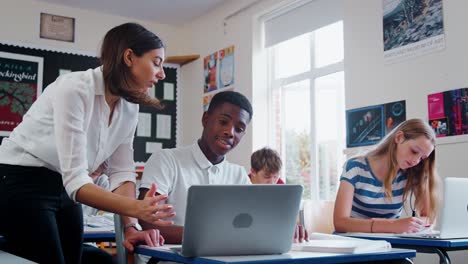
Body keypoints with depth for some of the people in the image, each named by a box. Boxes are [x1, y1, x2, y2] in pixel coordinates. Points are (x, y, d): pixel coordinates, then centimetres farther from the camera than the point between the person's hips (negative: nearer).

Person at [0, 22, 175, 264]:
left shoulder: (129, 107, -1)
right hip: (21, 186, -7)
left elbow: (121, 172, -2)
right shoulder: (74, 89, -25)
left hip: (64, 191, 7)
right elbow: (74, 179, -31)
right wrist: (136, 208, -43)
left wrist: (131, 227, -16)